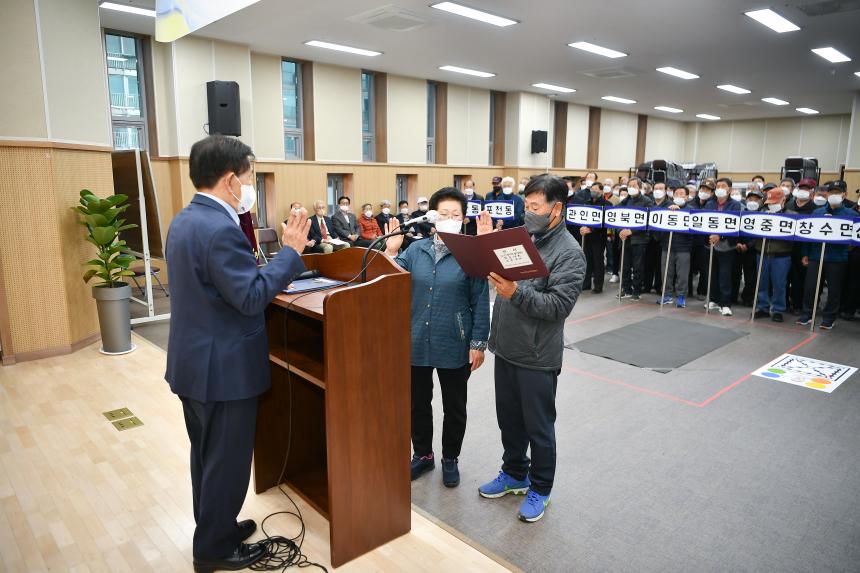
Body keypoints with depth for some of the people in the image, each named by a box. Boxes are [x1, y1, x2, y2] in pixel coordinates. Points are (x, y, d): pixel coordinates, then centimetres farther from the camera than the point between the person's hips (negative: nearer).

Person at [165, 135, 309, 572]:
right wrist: (291, 251, -19)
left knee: (207, 454, 23)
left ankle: (212, 527, 40)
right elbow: (251, 298, -25)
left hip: (194, 362, 10)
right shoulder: (220, 229, -25)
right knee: (227, 460, 8)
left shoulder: (185, 220, 8)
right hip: (223, 367, -10)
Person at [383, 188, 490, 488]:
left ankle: (450, 459, 36)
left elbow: (480, 302, -7)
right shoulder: (415, 250, 1)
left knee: (454, 407, 15)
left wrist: (478, 343, -9)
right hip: (417, 344, 3)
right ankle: (422, 454, 40)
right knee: (418, 403, 18)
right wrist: (391, 250, -11)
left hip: (454, 347, -3)